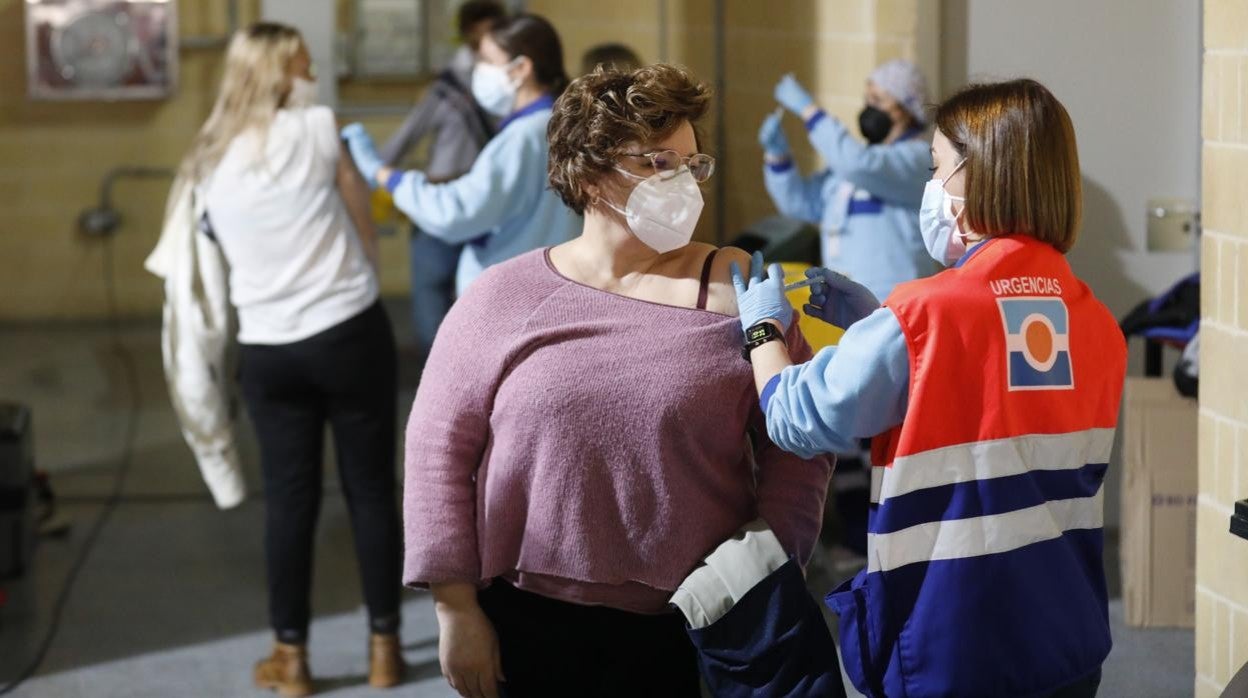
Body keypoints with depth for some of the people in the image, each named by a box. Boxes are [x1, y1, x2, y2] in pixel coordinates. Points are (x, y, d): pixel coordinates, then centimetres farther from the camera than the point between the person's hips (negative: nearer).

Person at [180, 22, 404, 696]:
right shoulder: (317, 128, -6)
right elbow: (365, 227, 2)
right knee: (371, 489, 7)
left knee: (288, 497, 10)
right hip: (350, 334, -3)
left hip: (267, 349, 3)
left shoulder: (210, 162, 6)